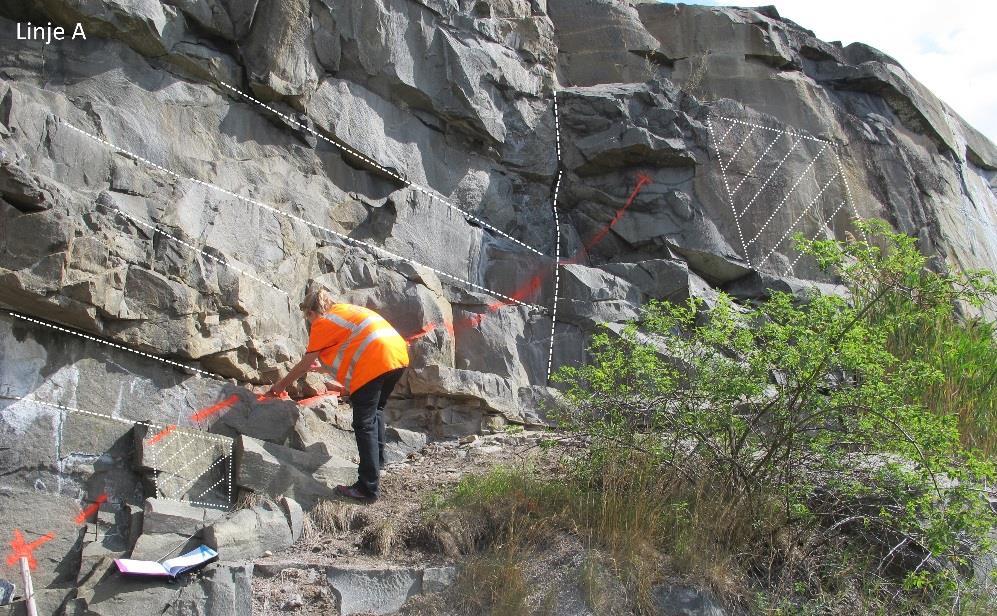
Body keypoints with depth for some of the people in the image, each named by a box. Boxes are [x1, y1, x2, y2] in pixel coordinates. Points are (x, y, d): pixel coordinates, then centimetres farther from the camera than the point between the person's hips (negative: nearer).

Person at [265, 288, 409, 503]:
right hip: (399, 354, 8)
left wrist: (280, 385, 27)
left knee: (364, 424, -3)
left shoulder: (322, 322, 8)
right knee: (376, 410, 27)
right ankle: (377, 462, 31)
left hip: (375, 361, -8)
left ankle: (368, 488, -4)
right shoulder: (346, 309, 30)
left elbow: (304, 365, 13)